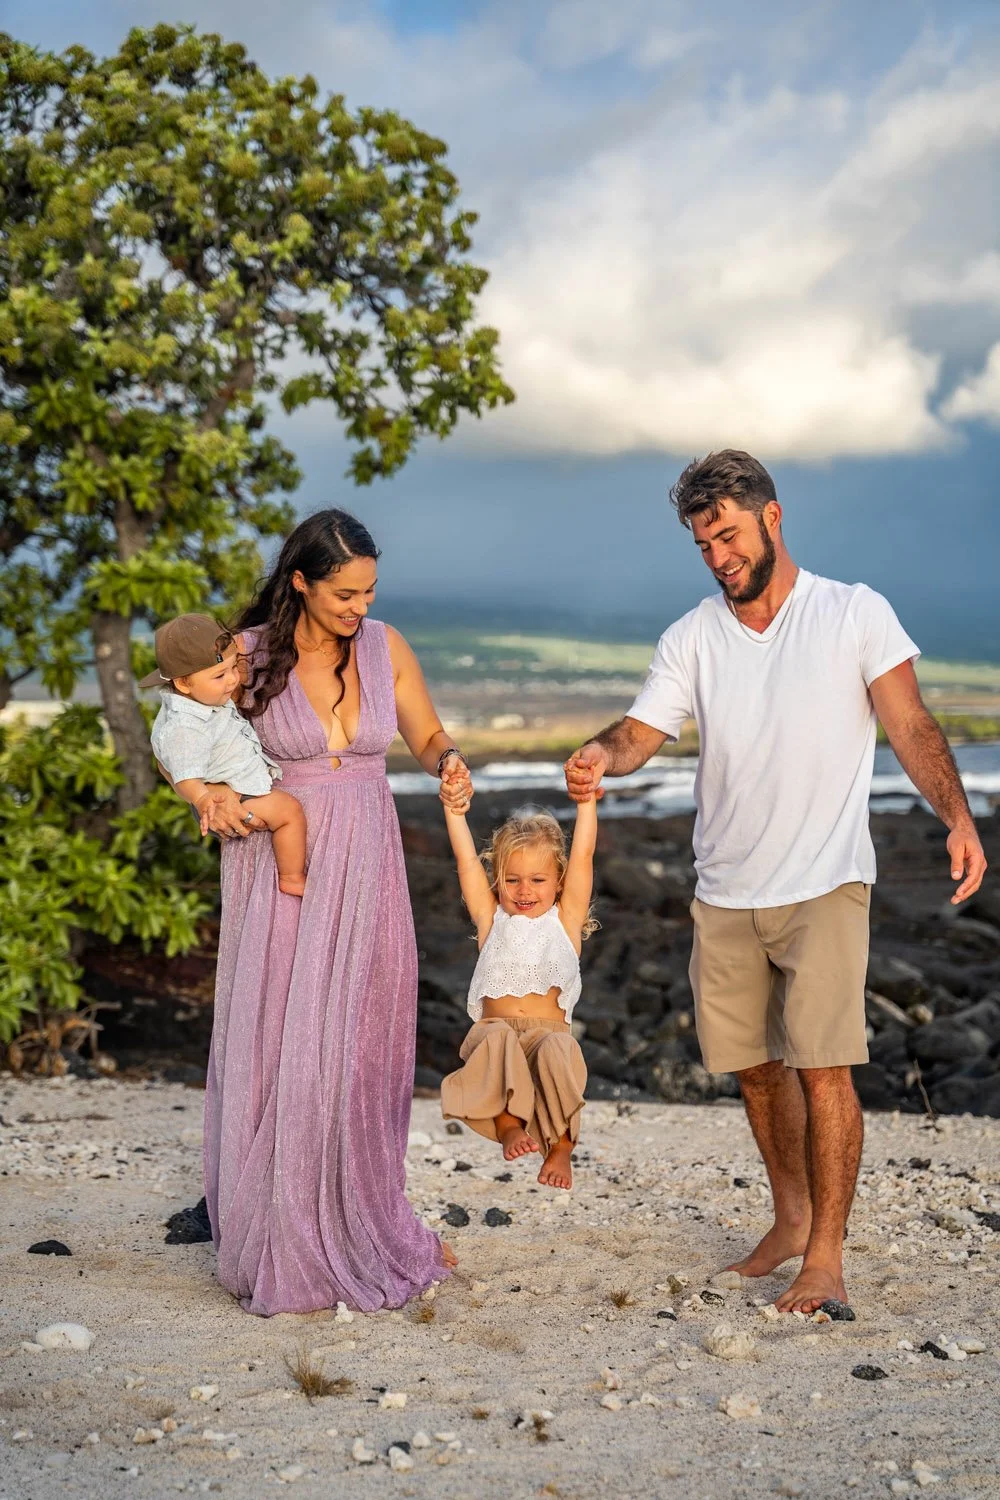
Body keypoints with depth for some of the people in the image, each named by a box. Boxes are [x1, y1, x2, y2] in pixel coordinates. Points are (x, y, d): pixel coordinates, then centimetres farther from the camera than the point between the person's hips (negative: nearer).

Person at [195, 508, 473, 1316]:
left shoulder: (385, 646, 2)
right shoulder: (250, 653, -7)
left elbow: (429, 737, 13)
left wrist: (451, 764, -9)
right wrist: (213, 792, -17)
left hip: (366, 869, 3)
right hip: (278, 865, -3)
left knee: (363, 1048, 8)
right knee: (279, 1046, 0)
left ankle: (366, 1226, 23)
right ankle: (281, 1243, 13)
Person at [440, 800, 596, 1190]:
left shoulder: (565, 919, 14)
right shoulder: (491, 919, 17)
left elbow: (583, 855, 7)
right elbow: (465, 859, 10)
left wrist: (586, 800, 1)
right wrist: (454, 807, 5)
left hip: (549, 1032, -1)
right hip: (495, 1028, 1)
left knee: (558, 1050, -35)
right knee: (497, 1038, -35)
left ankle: (562, 1146, -24)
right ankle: (508, 1125, -30)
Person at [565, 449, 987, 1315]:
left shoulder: (856, 614, -2)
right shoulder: (692, 638, 6)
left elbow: (911, 728, -8)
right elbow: (641, 732, -2)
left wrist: (957, 817, -23)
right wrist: (600, 757, -26)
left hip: (825, 884, -4)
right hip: (725, 891, 4)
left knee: (823, 1066, -11)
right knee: (755, 1066, 13)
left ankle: (826, 1259, -2)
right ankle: (793, 1217, 33)